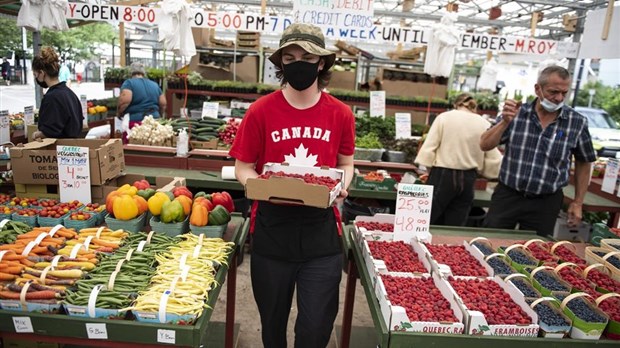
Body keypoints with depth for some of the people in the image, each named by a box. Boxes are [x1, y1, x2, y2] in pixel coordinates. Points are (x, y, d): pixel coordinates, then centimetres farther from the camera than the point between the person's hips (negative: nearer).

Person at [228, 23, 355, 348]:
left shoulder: (340, 114, -2)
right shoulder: (261, 110, -7)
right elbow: (242, 168, 0)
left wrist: (341, 187, -9)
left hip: (321, 230, 1)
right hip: (271, 229, 0)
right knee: (272, 319, 21)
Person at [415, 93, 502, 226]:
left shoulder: (444, 117, -1)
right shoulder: (485, 125, 4)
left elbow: (429, 147, -6)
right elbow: (492, 160, 5)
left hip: (442, 176, -2)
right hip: (468, 179, 3)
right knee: (456, 226, 11)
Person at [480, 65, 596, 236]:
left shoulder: (577, 122, -3)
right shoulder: (515, 113, -5)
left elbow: (583, 163, 9)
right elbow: (485, 146, -8)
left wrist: (577, 202, 8)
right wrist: (505, 122, -24)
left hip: (545, 203, 0)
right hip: (507, 196, 0)